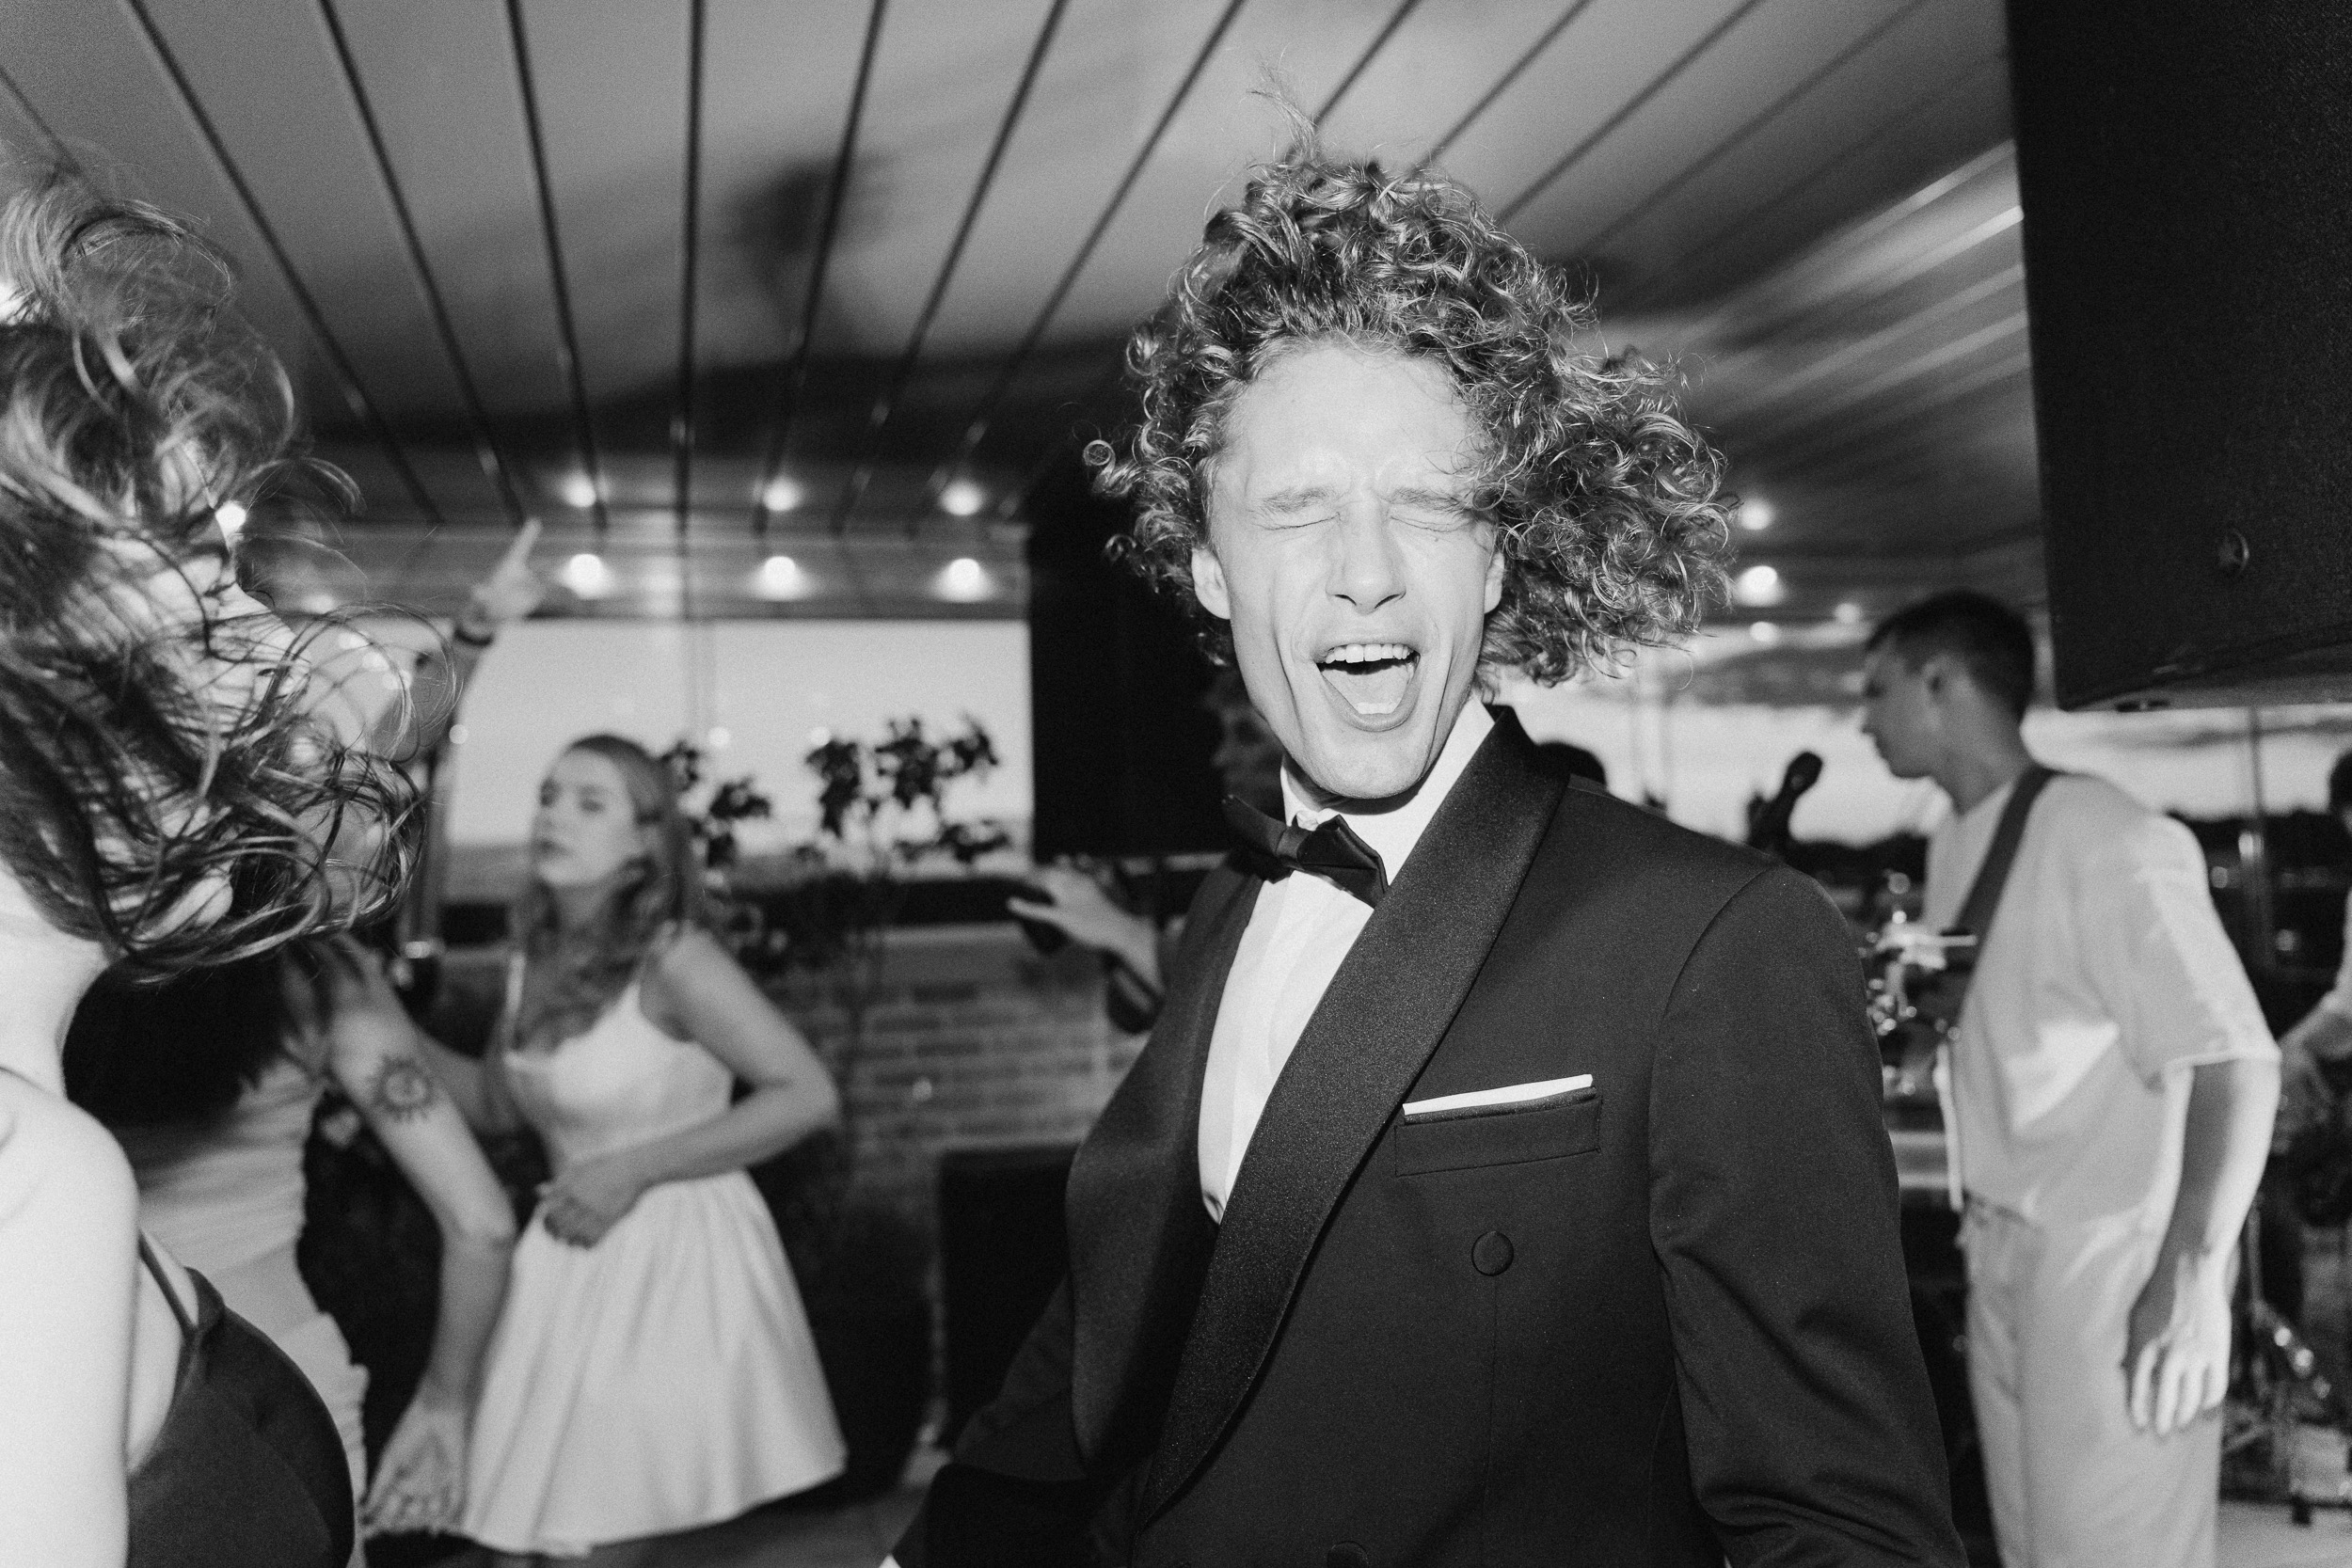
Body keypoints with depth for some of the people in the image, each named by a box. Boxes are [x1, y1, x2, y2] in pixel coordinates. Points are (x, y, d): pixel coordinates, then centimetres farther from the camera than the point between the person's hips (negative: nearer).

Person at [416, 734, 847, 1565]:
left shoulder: (670, 958, -16)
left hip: (677, 1253, -6)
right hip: (574, 1254, 6)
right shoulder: (535, 960, 5)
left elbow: (809, 1096, -18)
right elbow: (496, 1103, 18)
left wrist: (634, 1169, -18)